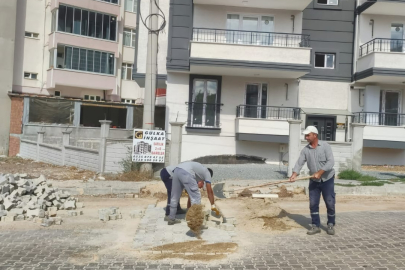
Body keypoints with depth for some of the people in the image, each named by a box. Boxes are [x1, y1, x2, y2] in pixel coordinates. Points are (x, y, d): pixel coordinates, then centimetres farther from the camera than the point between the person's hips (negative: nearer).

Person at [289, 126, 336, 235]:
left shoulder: (325, 146, -12)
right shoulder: (305, 150, -2)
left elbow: (331, 162, -20)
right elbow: (299, 163, -8)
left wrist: (319, 172, -28)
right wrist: (294, 174, -25)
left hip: (327, 179, -3)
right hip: (314, 181, 3)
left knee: (330, 203, 2)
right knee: (313, 204, 2)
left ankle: (331, 225, 20)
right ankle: (316, 226, 13)